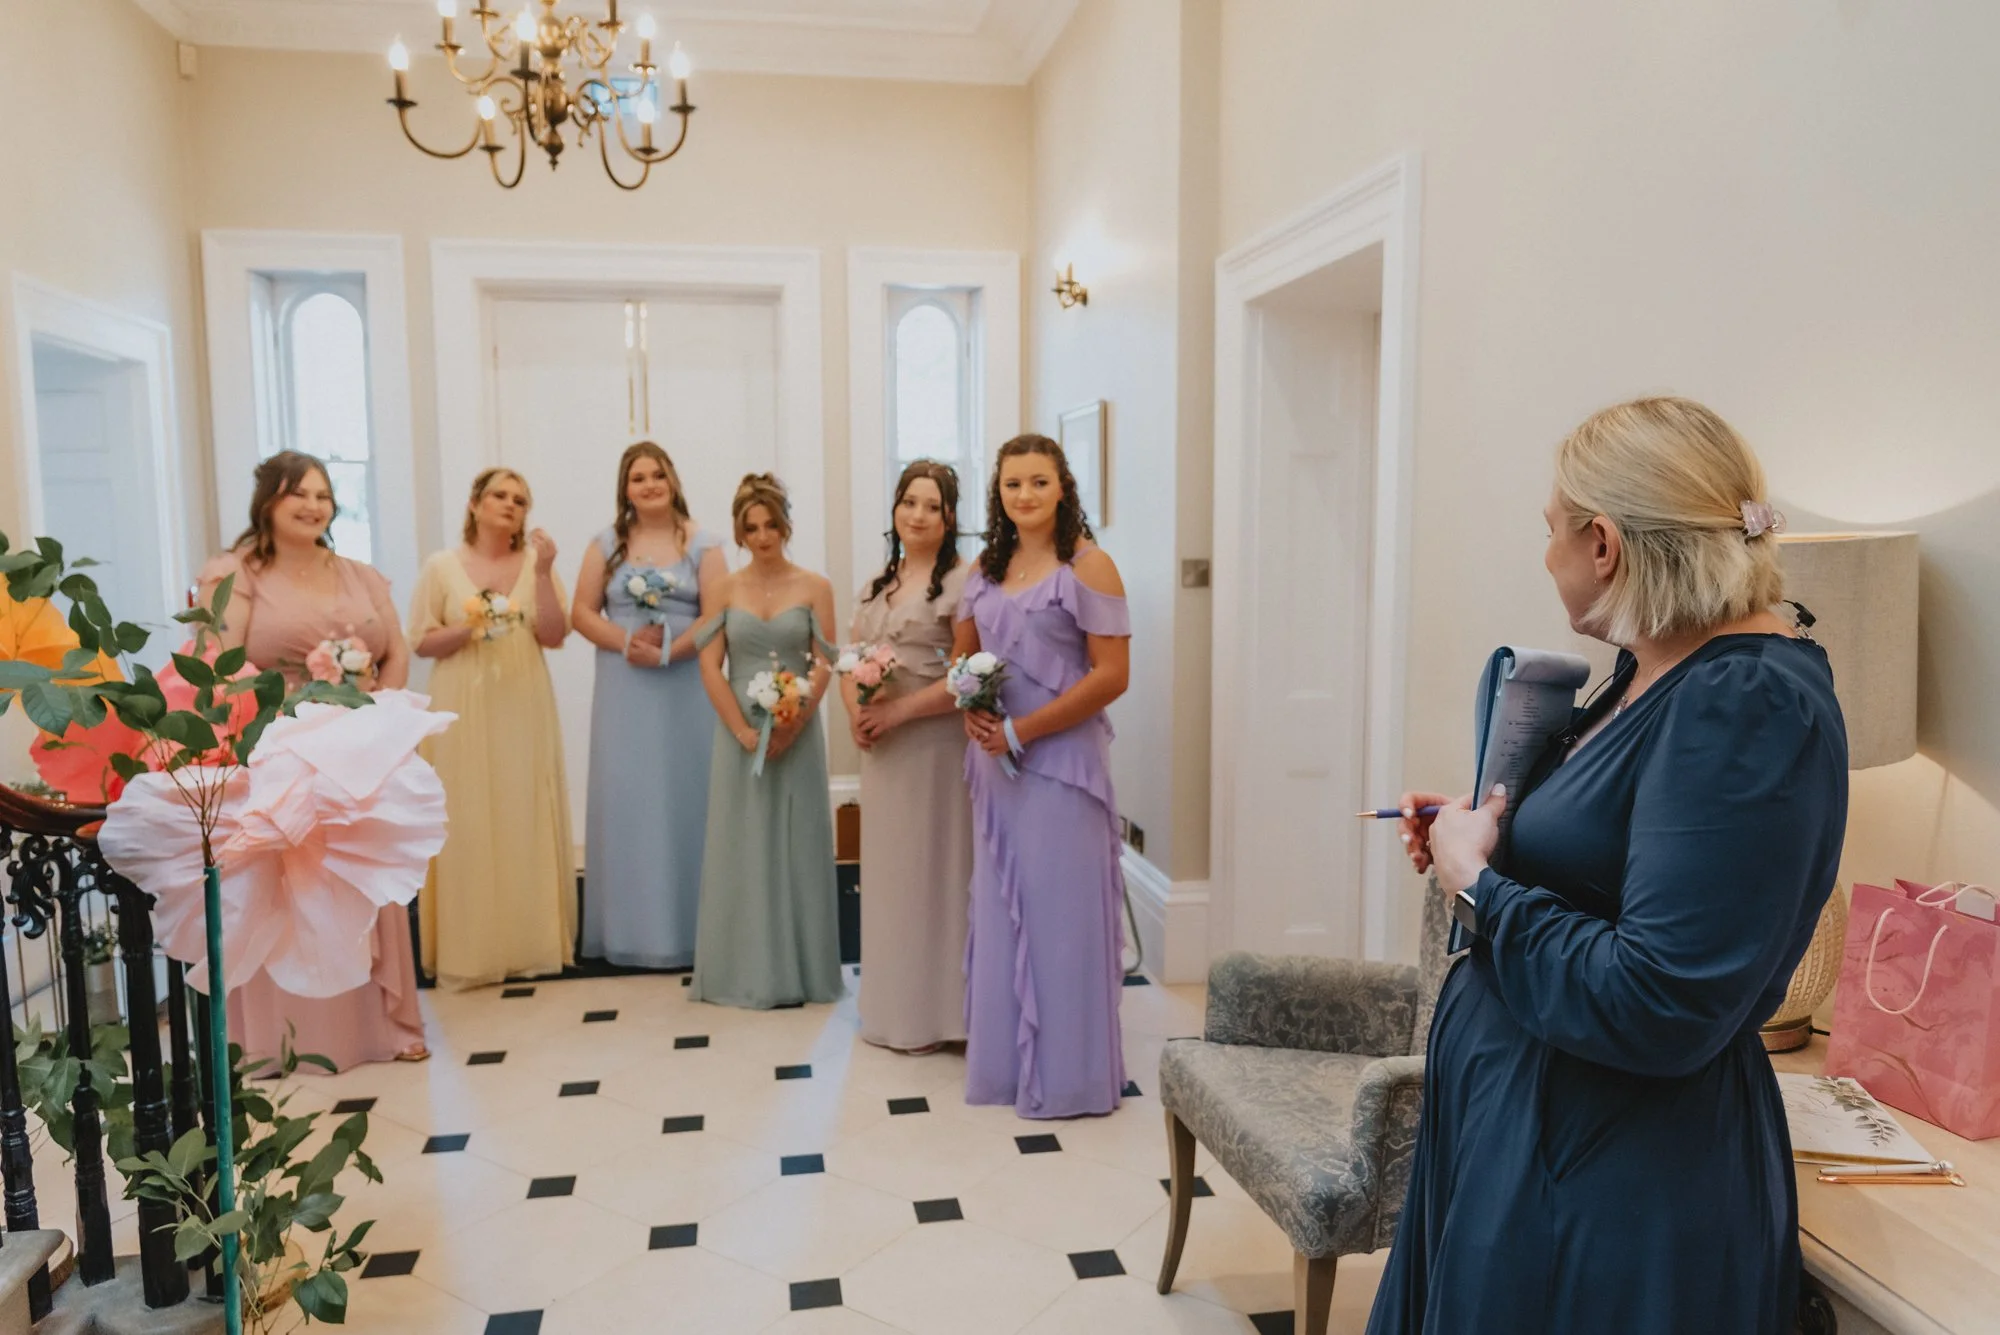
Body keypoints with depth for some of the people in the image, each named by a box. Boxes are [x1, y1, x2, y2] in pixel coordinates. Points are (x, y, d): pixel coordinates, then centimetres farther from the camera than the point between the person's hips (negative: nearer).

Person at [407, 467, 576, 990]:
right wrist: (466, 628, -14)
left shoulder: (534, 563, 6)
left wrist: (543, 572, -11)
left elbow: (554, 637, -3)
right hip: (464, 711, -1)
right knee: (467, 822, -2)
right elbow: (420, 641, 3)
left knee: (526, 819, 3)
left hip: (523, 710, 1)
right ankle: (470, 950, 8)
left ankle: (531, 940, 14)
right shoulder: (441, 566, 3)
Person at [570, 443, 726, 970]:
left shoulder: (701, 545, 4)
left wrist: (667, 652, -17)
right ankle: (631, 927, 11)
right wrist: (626, 642, -13)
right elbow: (582, 612, 4)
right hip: (624, 689, 2)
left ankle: (685, 924, 12)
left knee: (683, 794, 2)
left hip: (685, 687, -1)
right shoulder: (606, 544, 9)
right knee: (626, 797, 3)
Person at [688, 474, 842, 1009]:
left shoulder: (814, 587, 1)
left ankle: (799, 970, 15)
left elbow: (823, 665, -3)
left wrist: (791, 726, -14)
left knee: (797, 845, 5)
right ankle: (746, 973, 15)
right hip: (740, 734, 1)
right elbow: (710, 668, -2)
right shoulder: (723, 590, 3)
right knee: (743, 847, 5)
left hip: (799, 734, 0)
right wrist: (744, 732, -11)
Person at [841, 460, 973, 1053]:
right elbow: (850, 661, 17)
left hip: (936, 746, -7)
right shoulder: (877, 584, 15)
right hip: (881, 751, 7)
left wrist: (899, 711, -18)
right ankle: (893, 1008, 26)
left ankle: (937, 1011, 13)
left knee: (933, 870, 0)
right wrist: (855, 712, -3)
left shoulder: (961, 582, -9)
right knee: (887, 872, 13)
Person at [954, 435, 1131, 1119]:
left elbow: (1112, 675, -13)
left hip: (1060, 759, -6)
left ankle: (1067, 1072, 15)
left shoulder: (1088, 565, -7)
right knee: (1000, 907, 12)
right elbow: (963, 654, 19)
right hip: (993, 760, 6)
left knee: (1058, 911, 1)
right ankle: (1003, 1059, 26)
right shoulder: (986, 569, 11)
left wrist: (1021, 731, -15)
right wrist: (971, 711, -3)